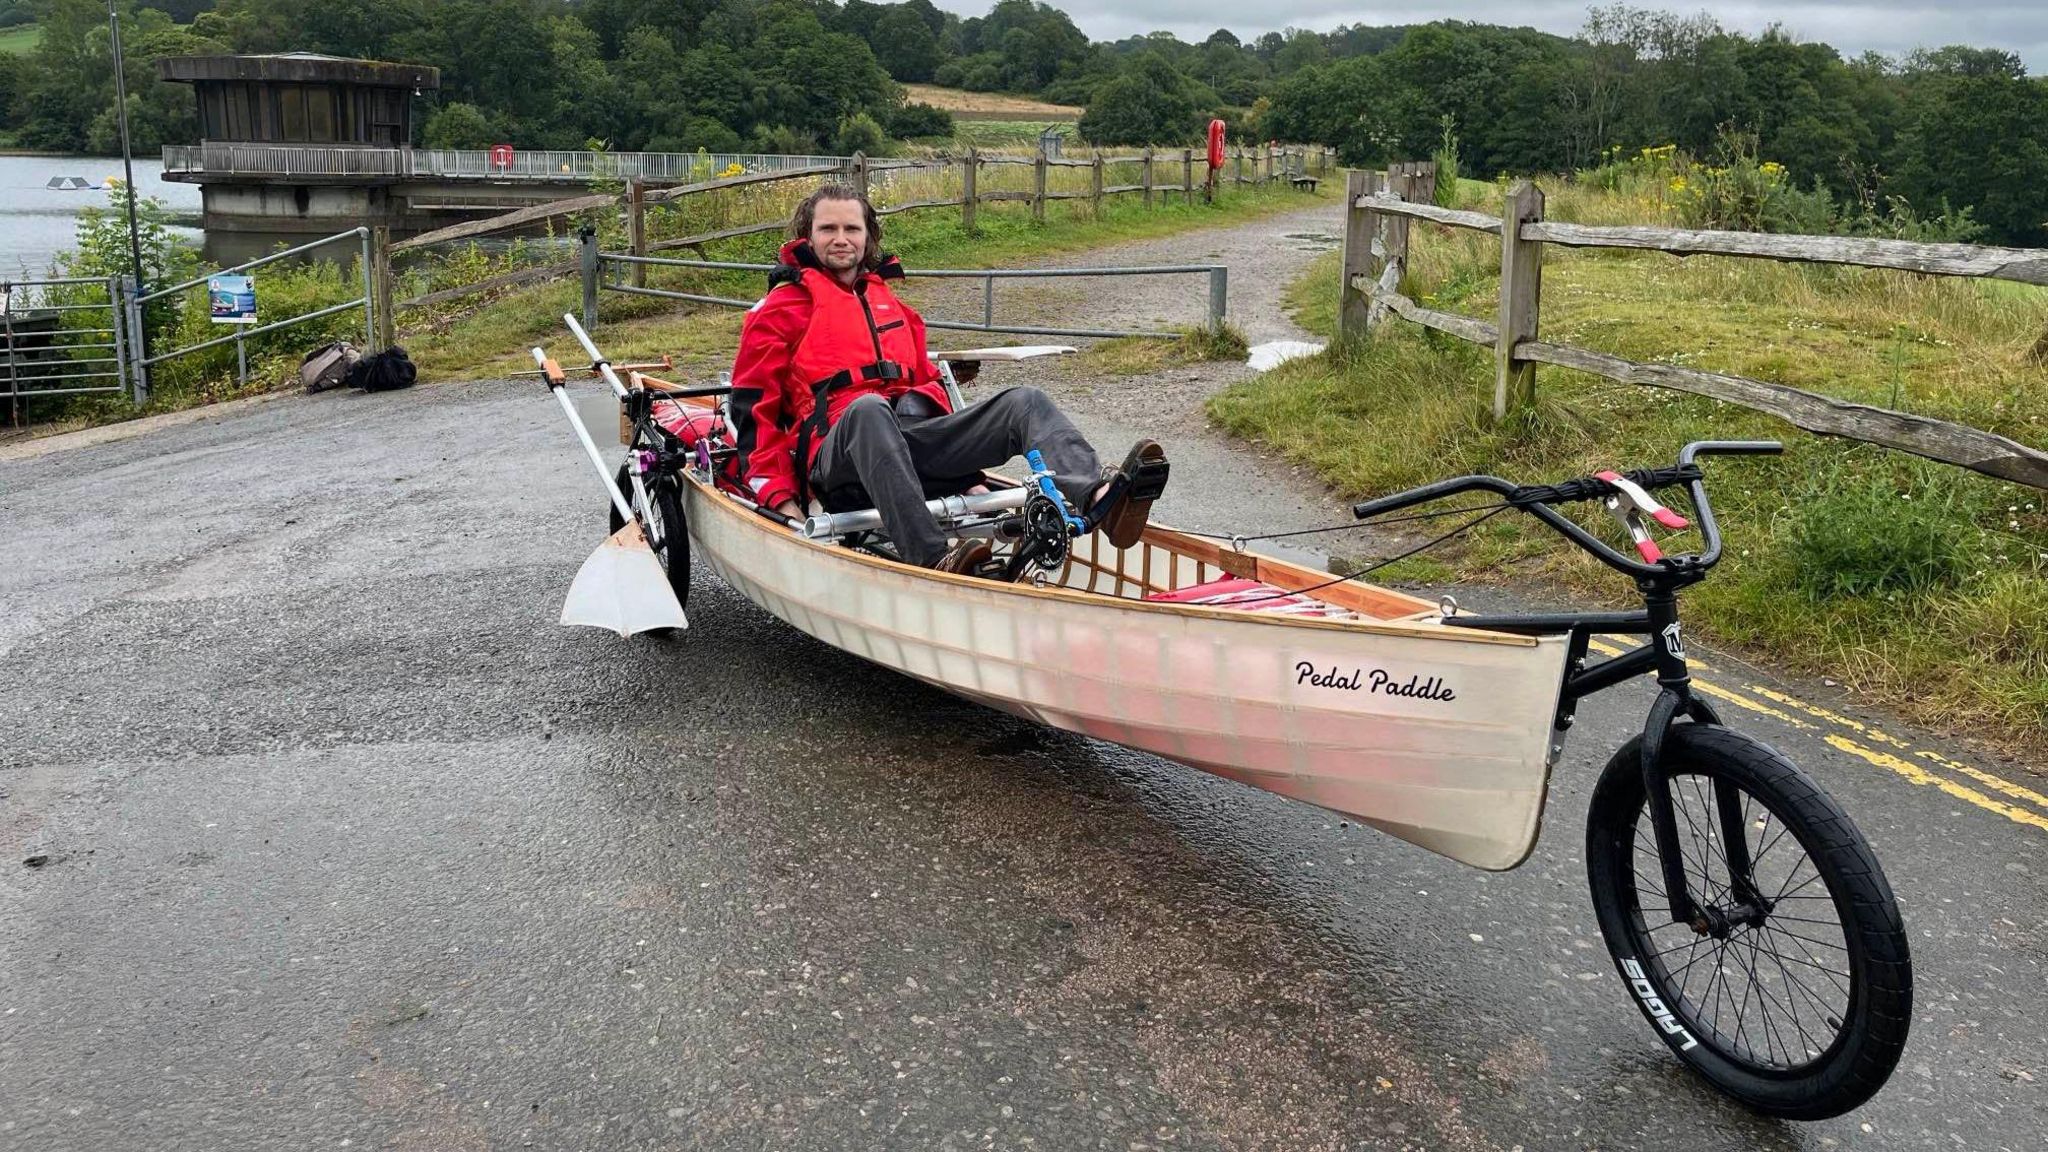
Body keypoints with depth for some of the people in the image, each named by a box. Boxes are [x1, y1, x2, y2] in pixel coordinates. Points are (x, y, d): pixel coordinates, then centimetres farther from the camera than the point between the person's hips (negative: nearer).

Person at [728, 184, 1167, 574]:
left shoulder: (892, 306, 29)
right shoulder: (781, 310, 11)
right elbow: (753, 412, 4)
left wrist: (964, 465, 18)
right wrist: (780, 496, -8)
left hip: (913, 444, 6)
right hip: (838, 460, -5)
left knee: (1025, 402, -13)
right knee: (867, 407, -40)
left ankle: (1099, 499, -45)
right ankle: (933, 559, -57)